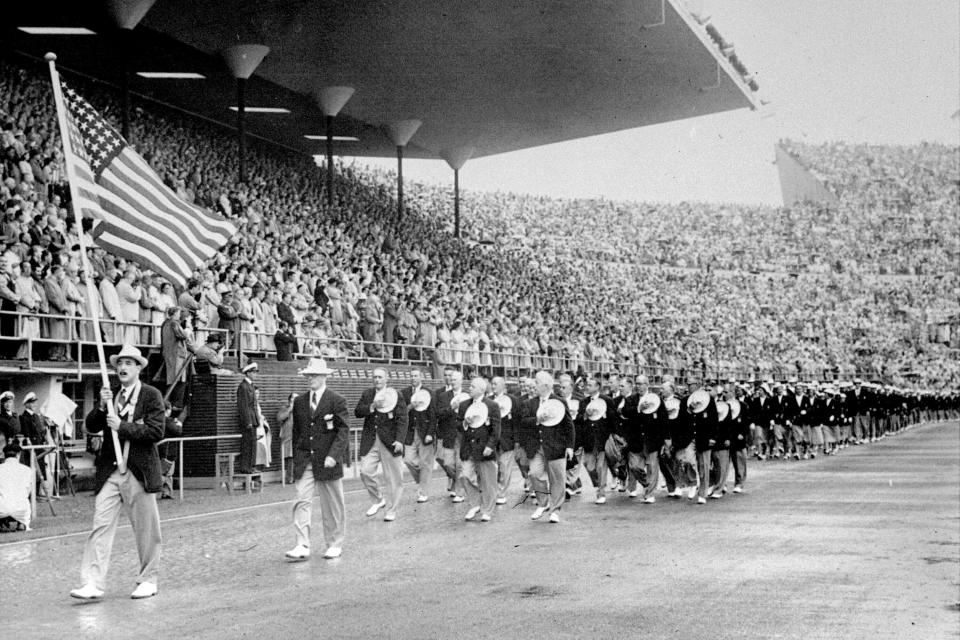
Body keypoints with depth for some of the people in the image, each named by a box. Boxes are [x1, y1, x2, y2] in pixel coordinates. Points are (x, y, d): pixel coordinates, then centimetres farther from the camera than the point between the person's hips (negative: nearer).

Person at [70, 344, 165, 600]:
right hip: (109, 471, 4)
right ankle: (93, 583, -7)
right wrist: (102, 406, -9)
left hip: (139, 472, -4)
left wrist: (122, 426, -15)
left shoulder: (151, 396, -3)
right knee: (101, 525, -5)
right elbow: (91, 427, 8)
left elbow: (156, 432, -13)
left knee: (146, 529, 6)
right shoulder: (110, 395, 12)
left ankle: (148, 580, 20)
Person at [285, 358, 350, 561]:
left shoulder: (336, 400, -5)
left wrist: (333, 455, -20)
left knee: (332, 505, 6)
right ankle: (302, 546, -12)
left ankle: (334, 545, 18)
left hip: (328, 461, -3)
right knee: (302, 501, -9)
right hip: (305, 461, 3)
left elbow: (343, 431, -10)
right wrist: (296, 457, 11)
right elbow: (296, 432, 16)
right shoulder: (299, 401, 9)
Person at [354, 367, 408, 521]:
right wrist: (372, 406, -15)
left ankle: (391, 510, 13)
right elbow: (357, 412, 2)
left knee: (393, 477, 0)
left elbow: (402, 419, -6)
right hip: (370, 441, 3)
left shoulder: (395, 396, -1)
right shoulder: (367, 394, 11)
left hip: (389, 441, -3)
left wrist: (399, 440, -17)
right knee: (365, 472, -9)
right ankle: (379, 499, 14)